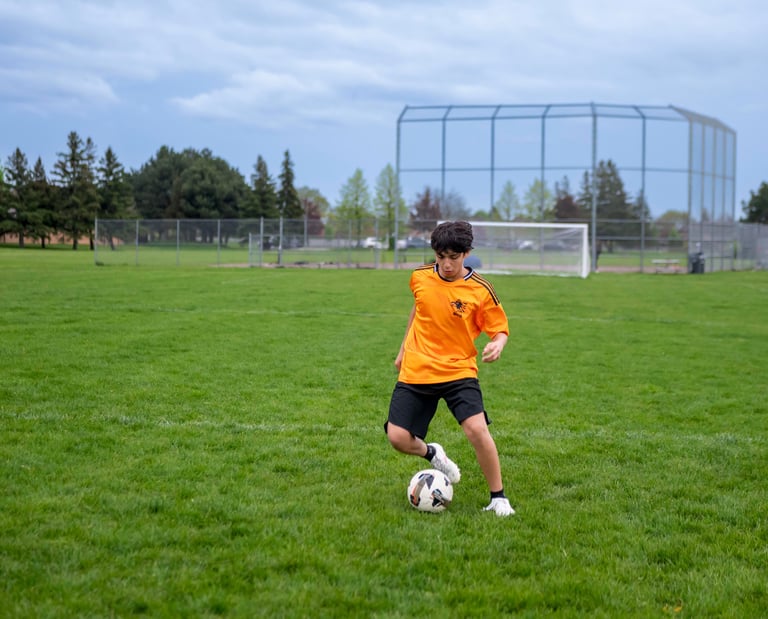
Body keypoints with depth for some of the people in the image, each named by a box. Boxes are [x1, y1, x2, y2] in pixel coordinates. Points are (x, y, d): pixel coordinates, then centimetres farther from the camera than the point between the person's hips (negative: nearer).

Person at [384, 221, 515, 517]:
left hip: (458, 371, -3)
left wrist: (497, 344, -25)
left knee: (477, 429, -23)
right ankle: (431, 453, 29)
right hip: (415, 371, 3)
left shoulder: (480, 290, -9)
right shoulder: (420, 277, 1)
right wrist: (403, 349, 26)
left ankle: (498, 498, -4)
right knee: (398, 437, -8)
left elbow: (500, 329, -1)